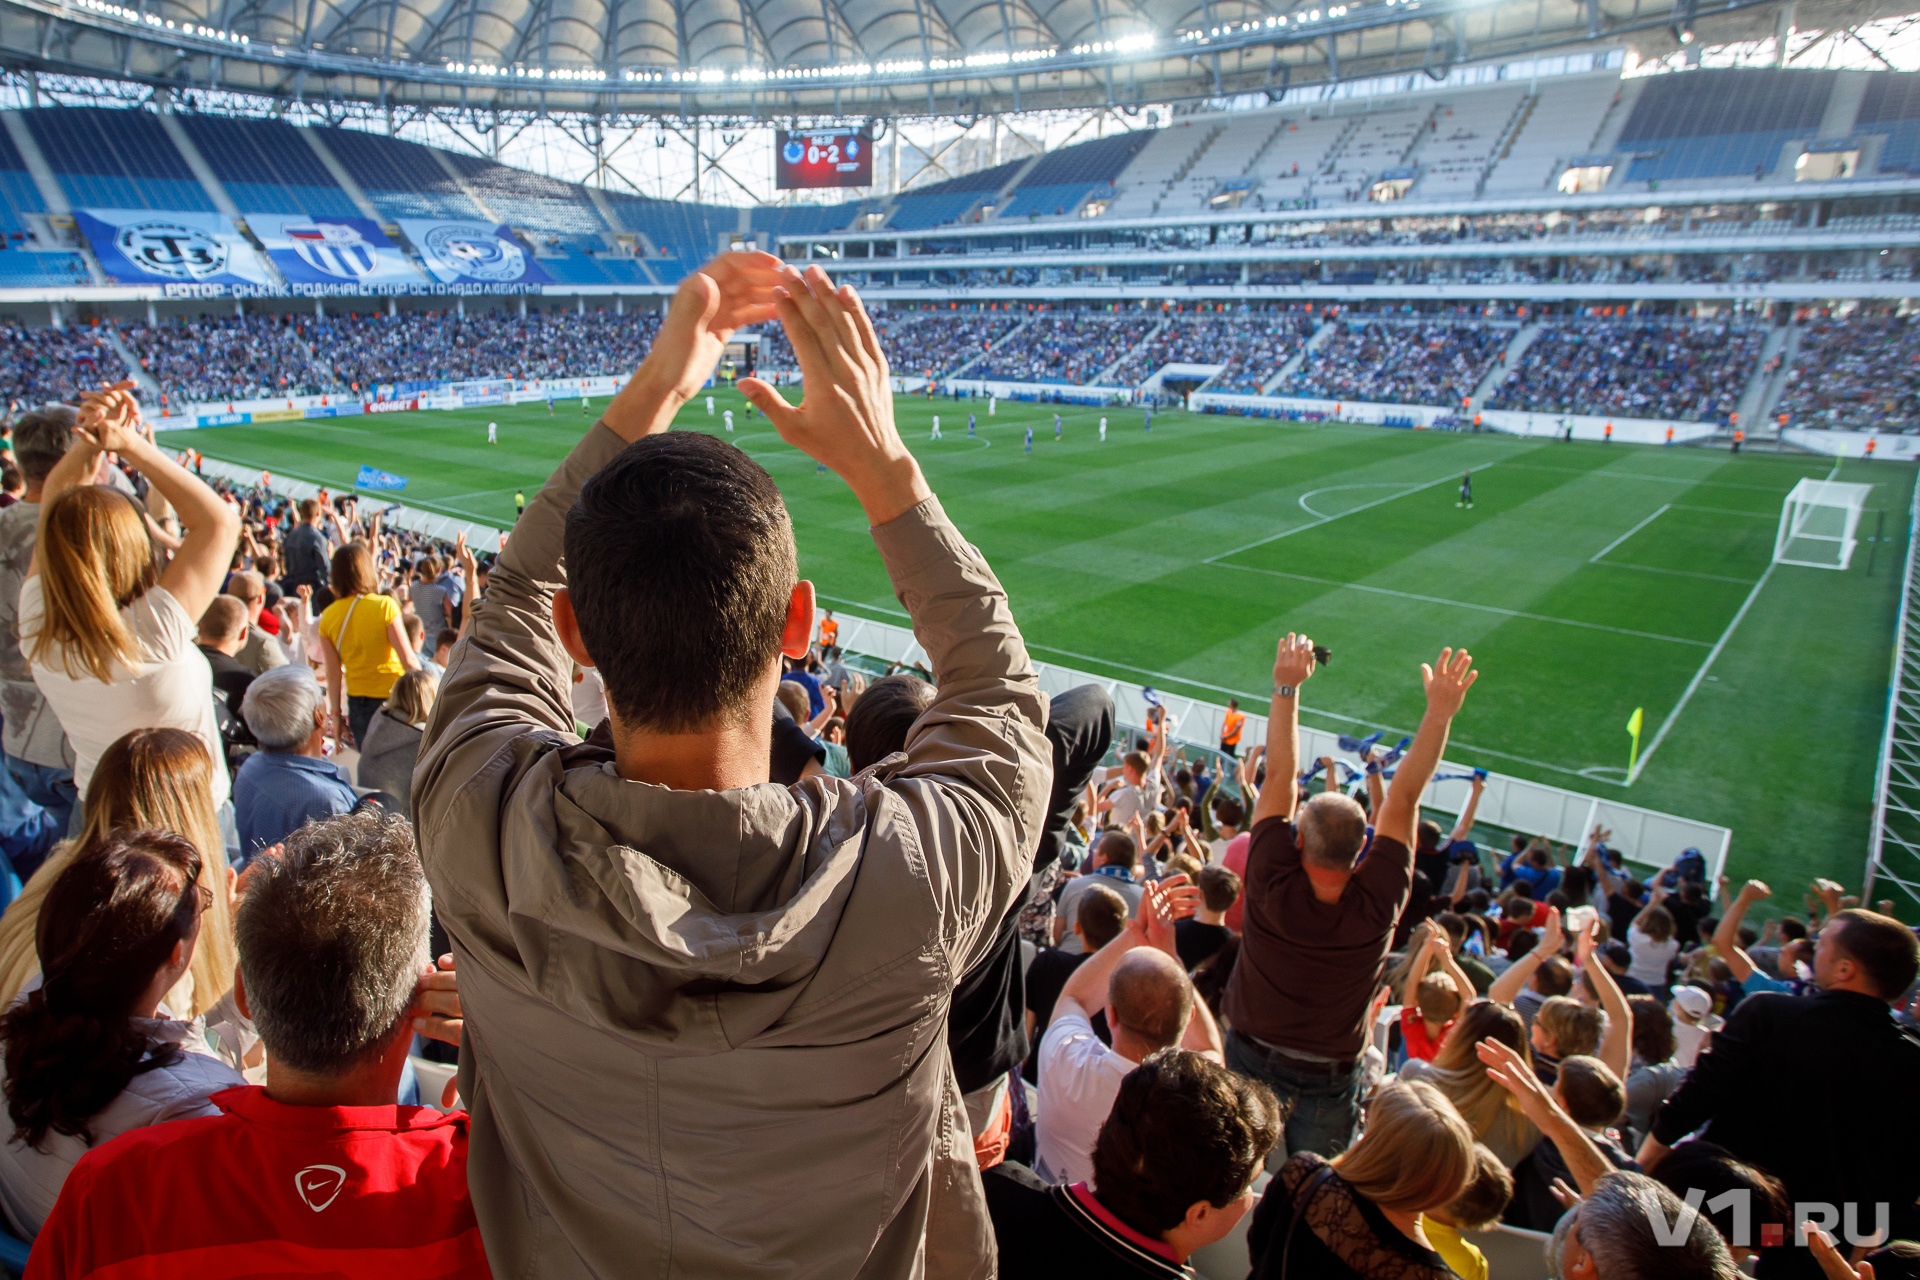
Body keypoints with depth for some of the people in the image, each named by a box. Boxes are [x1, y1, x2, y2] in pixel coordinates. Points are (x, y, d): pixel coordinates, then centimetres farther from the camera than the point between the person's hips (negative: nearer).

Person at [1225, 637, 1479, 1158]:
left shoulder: (1273, 885, -27)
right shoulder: (1377, 904, -25)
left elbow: (1280, 776, -21)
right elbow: (1405, 798, -21)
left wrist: (1287, 686, -16)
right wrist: (1440, 711, -18)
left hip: (1250, 1058, 0)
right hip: (1330, 1079, 1)